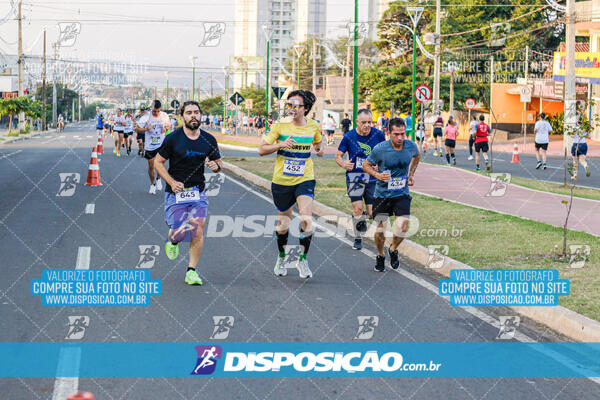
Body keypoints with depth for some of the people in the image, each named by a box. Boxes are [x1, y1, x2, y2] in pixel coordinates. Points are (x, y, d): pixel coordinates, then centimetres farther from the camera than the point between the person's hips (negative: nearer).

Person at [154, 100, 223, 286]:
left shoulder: (209, 140, 3)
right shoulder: (173, 138, -6)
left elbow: (218, 163, 15)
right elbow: (158, 162, 0)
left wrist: (216, 166, -11)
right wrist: (172, 182, -13)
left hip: (198, 193, 3)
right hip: (175, 193, -2)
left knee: (198, 232, -6)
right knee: (180, 233, -8)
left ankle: (192, 271, 5)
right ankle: (172, 240, 30)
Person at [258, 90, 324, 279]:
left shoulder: (313, 126, 1)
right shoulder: (279, 125, -7)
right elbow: (262, 149, -5)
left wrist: (319, 148, 1)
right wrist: (280, 144, -21)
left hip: (305, 180, 0)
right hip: (282, 180, 0)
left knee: (306, 220, -18)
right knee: (283, 224, 10)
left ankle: (302, 260, -1)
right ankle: (281, 258, 35)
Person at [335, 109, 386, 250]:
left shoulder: (378, 135, -1)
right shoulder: (349, 137, -4)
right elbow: (338, 156, 4)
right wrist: (343, 164, -17)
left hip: (372, 178, 1)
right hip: (354, 177, -1)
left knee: (372, 213, -4)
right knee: (358, 209, -11)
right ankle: (357, 238, 9)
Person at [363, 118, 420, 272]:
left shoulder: (411, 146, -7)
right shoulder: (380, 149, -16)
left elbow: (417, 156, 18)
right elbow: (366, 165, -2)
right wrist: (377, 175, -19)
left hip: (402, 194, 1)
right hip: (382, 194, -1)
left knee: (402, 227, -14)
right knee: (380, 229, -1)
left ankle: (393, 250, 18)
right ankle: (380, 256, 28)